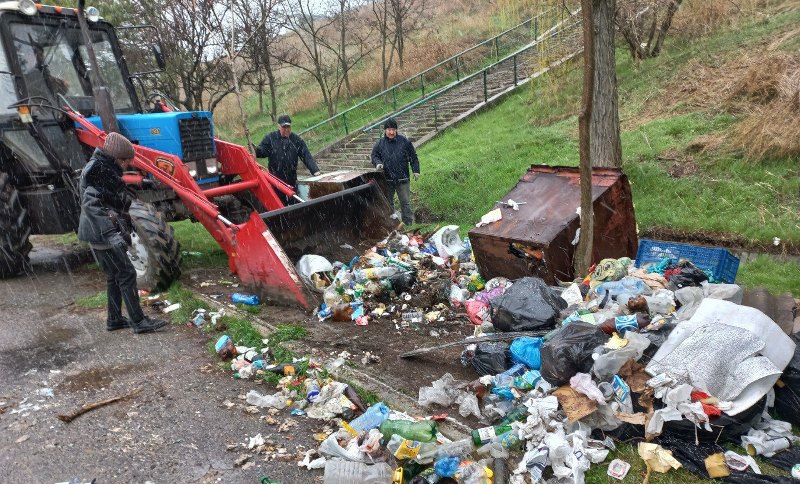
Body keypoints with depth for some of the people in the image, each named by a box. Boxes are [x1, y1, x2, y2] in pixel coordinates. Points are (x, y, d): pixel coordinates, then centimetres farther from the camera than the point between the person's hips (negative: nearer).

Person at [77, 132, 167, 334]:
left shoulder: (107, 170, 15)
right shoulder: (98, 170, -16)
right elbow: (91, 204, -29)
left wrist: (124, 230, 29)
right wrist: (111, 233, -35)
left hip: (103, 234, 10)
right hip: (101, 234, -10)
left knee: (115, 277, 15)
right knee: (126, 275, -8)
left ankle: (114, 319, 22)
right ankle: (138, 321, -4)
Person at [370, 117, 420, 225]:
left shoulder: (404, 141, 0)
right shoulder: (380, 143, 2)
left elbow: (413, 157, 5)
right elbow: (374, 156, 11)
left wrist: (416, 171, 0)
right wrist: (378, 163, -11)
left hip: (403, 179, -2)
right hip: (387, 179, 2)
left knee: (406, 202, 1)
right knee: (388, 203, 13)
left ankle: (410, 223, 7)